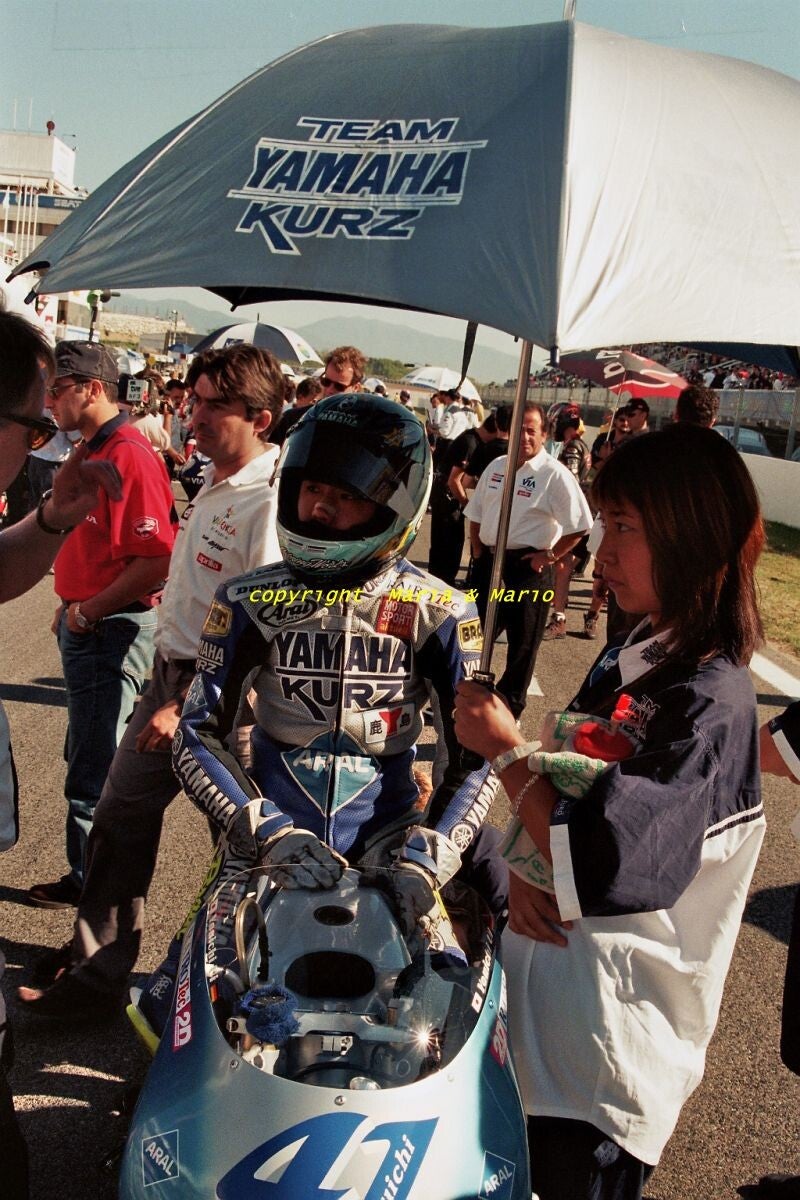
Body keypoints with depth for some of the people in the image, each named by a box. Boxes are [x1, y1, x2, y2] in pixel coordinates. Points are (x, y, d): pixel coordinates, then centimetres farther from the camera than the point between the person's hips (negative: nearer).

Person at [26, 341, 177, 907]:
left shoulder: (130, 456, -19)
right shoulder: (93, 451, 13)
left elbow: (157, 562, -26)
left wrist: (89, 612, -17)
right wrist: (70, 606, 14)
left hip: (113, 630, -10)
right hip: (87, 624, 10)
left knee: (93, 769, 2)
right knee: (95, 755, 20)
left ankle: (90, 881, 18)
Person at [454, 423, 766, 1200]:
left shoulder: (710, 707, -24)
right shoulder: (631, 655, 2)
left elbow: (597, 869, -28)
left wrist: (504, 750, -17)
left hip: (611, 1041, -8)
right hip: (542, 994, 8)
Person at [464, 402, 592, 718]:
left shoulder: (555, 475, -12)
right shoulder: (496, 467, 8)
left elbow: (580, 526, -15)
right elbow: (476, 515, 17)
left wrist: (549, 556, -13)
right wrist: (478, 552, 8)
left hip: (528, 566, -6)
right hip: (488, 561, 6)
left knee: (522, 641, 6)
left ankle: (509, 707, 22)